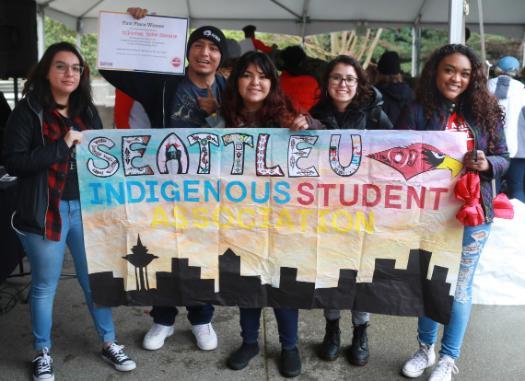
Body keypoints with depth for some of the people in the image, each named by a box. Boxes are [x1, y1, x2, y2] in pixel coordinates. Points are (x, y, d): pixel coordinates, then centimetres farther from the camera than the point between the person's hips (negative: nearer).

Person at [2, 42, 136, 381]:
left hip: (86, 208, 4)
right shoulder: (28, 111, -6)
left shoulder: (87, 112, 10)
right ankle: (43, 352, 28)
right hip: (46, 211, -4)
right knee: (45, 285, 11)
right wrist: (62, 147, -19)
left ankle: (109, 343, 29)